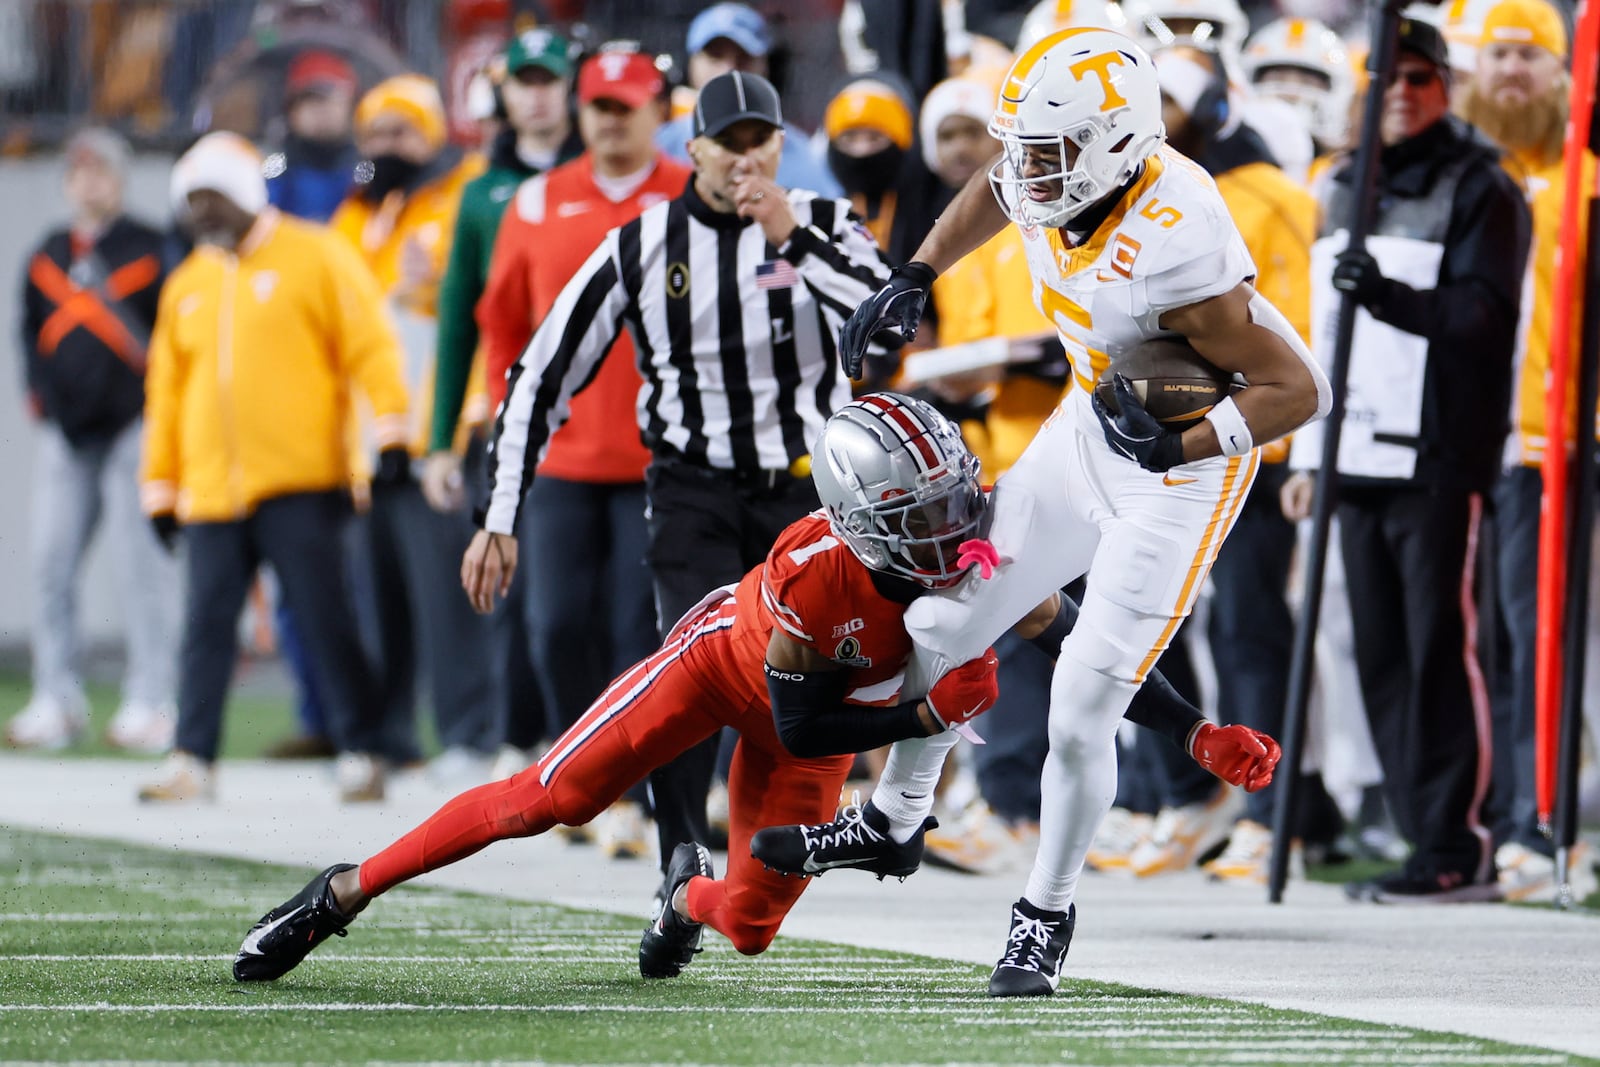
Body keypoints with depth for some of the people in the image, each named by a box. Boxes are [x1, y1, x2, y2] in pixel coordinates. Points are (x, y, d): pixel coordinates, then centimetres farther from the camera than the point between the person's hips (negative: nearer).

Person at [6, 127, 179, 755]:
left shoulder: (150, 251, 1)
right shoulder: (47, 258, 16)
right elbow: (31, 332, 25)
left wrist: (157, 401, -5)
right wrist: (40, 392, 12)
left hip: (133, 426, -5)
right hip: (66, 432, 5)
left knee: (143, 566, -7)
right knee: (51, 566, 1)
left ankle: (150, 701, -4)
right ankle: (56, 699, 7)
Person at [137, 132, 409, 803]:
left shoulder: (314, 258, 3)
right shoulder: (187, 286, 18)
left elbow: (370, 345, -2)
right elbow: (168, 390, 22)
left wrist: (390, 431, -11)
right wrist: (159, 487, 20)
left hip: (299, 487, -4)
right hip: (210, 491, 5)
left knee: (325, 618, -5)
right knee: (206, 625, -1)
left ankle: (360, 754, 2)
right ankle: (192, 760, 3)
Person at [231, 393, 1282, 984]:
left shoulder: (979, 553, -28)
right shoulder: (810, 572, -40)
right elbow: (803, 728, -29)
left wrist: (1197, 731, -19)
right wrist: (931, 713, -35)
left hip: (814, 718, 4)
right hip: (730, 659, -4)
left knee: (749, 928, -1)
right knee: (545, 799, -12)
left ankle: (691, 896, 39)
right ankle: (344, 894, 1)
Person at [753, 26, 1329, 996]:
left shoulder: (1174, 251, -35)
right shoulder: (1056, 187, -13)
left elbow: (1300, 390, -27)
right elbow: (996, 191, 15)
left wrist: (1180, 445, -35)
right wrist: (913, 282, 8)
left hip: (1181, 471, -8)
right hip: (1087, 434, 8)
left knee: (1083, 706, -9)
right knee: (943, 625, 12)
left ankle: (1048, 916, 12)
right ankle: (893, 818, 35)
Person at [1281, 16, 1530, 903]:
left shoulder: (1479, 191, -2)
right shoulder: (1345, 192, 19)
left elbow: (1486, 315, -13)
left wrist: (1394, 297, -28)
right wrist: (1308, 453, 22)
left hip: (1440, 458, -7)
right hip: (1361, 462, 7)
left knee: (1439, 646, -9)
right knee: (1381, 655, 7)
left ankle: (1455, 847, -8)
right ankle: (1423, 835, 11)